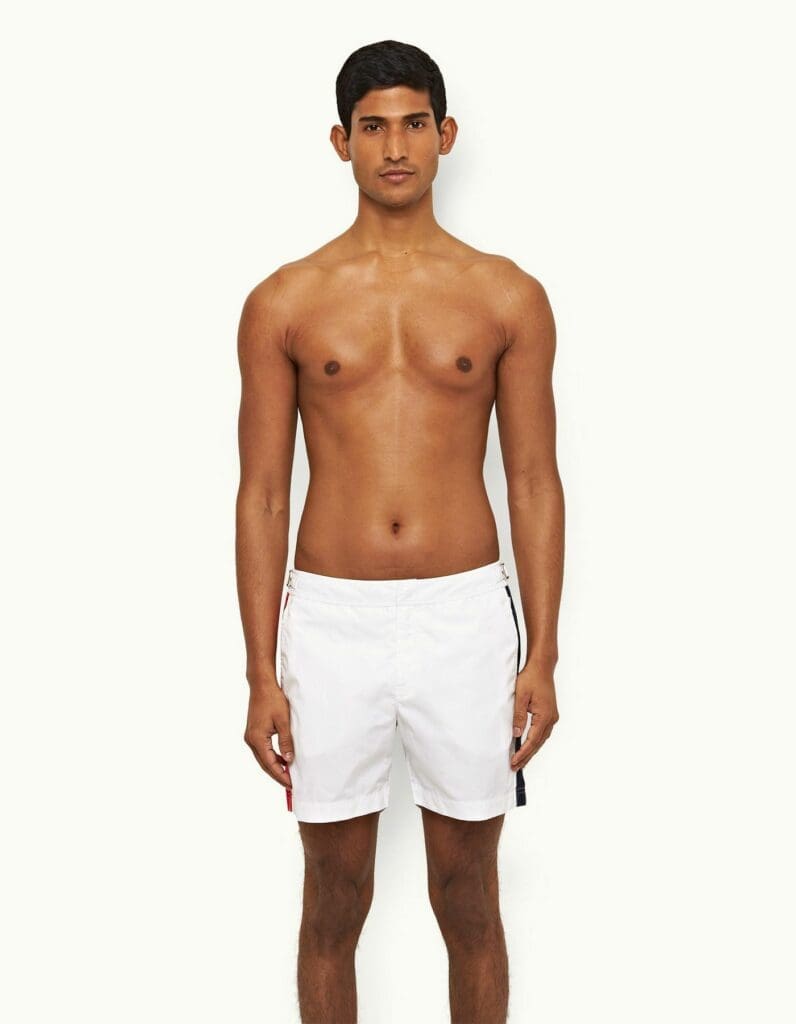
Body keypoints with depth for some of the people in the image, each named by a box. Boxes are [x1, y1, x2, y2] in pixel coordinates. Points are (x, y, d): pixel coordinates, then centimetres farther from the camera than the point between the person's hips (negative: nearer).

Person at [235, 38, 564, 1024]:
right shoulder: (284, 302, 2)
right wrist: (261, 674, -3)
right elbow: (262, 495, 2)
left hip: (465, 617, 0)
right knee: (333, 904, 13)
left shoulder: (507, 296, 2)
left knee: (468, 903, 13)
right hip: (330, 619, 0)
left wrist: (543, 654, -1)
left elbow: (534, 483, 4)